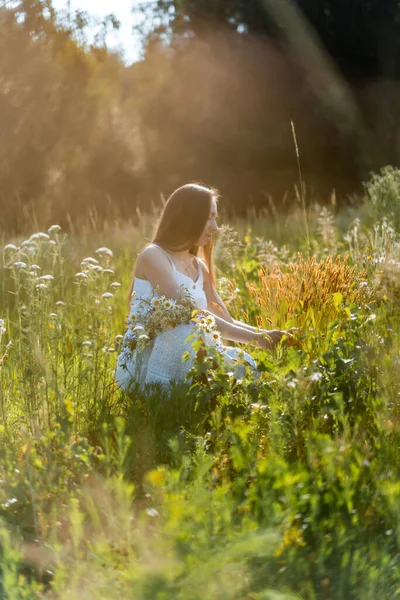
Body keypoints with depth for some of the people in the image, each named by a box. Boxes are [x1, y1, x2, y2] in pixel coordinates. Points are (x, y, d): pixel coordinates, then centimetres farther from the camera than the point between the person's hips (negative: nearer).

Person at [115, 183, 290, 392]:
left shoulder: (199, 267, 16)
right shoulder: (153, 256, -11)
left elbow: (227, 322, 16)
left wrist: (266, 335, -2)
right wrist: (254, 338, -22)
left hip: (184, 360, 7)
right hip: (142, 362, -7)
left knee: (243, 364, -17)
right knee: (188, 329, -36)